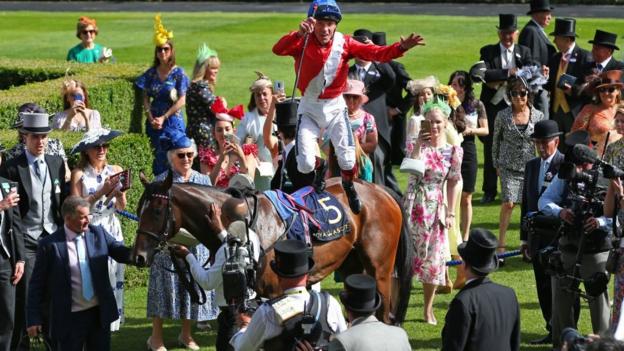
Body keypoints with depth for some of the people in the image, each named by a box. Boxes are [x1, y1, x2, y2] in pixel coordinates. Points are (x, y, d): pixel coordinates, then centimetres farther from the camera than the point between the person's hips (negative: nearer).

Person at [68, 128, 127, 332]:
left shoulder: (115, 170, 8)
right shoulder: (79, 174, -4)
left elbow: (121, 206, 10)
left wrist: (120, 191, -11)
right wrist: (101, 191, -13)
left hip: (112, 230, 4)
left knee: (114, 280, 1)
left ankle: (110, 324, 9)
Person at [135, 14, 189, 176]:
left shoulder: (178, 73, -4)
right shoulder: (151, 73, 7)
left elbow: (182, 101, -8)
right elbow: (146, 98, 6)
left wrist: (163, 118, -11)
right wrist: (150, 118, -8)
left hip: (172, 122, -3)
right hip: (153, 123, 3)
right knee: (156, 160, 3)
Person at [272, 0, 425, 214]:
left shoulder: (344, 43, -11)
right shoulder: (302, 42, -16)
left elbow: (377, 53, -21)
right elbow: (278, 50, -35)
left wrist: (401, 48, -38)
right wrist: (299, 34, -52)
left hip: (335, 106, 1)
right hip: (309, 107, -1)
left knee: (347, 160, -9)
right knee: (305, 165, -6)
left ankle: (348, 185, 28)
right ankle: (319, 166, 34)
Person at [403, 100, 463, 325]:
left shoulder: (453, 151, 1)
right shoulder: (417, 143, -2)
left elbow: (453, 183, 5)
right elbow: (413, 169, -18)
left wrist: (450, 212, 3)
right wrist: (418, 145, -21)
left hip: (435, 208, 1)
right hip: (413, 205, -1)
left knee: (433, 258, 6)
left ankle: (428, 309, 20)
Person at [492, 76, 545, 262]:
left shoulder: (537, 116, -1)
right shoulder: (503, 116, -3)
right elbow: (496, 141, 7)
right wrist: (496, 164, 7)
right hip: (509, 168, -2)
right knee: (508, 203, -13)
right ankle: (501, 244, -6)